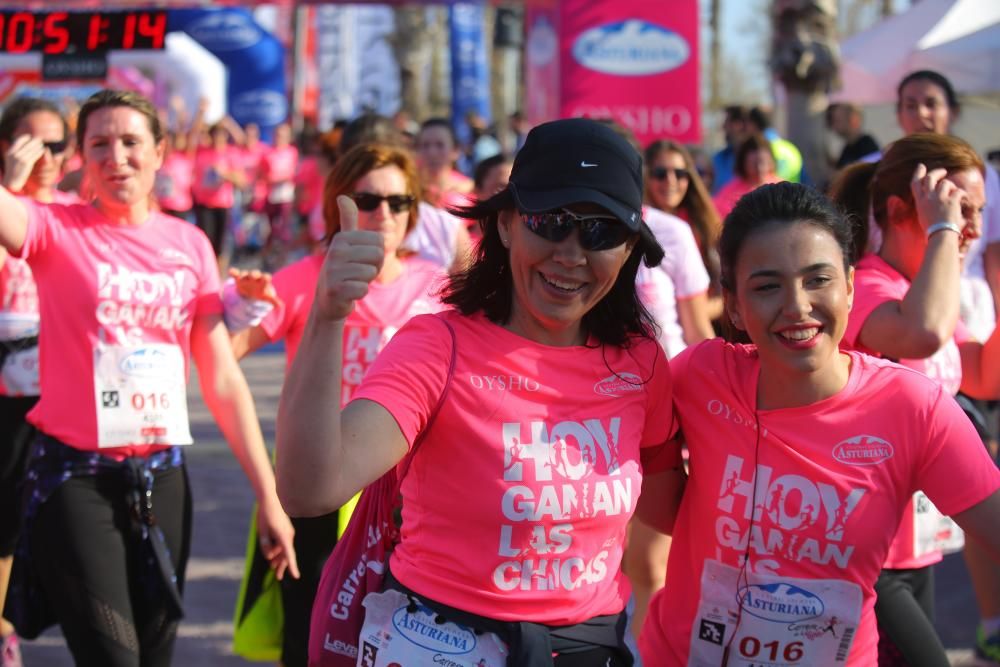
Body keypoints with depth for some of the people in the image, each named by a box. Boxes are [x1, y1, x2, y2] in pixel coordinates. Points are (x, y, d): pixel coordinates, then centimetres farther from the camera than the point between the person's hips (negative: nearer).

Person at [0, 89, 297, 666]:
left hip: (162, 475, 4)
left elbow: (223, 380, 6)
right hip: (76, 474, -4)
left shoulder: (190, 244, 5)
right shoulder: (57, 230, -5)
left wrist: (268, 494, 2)